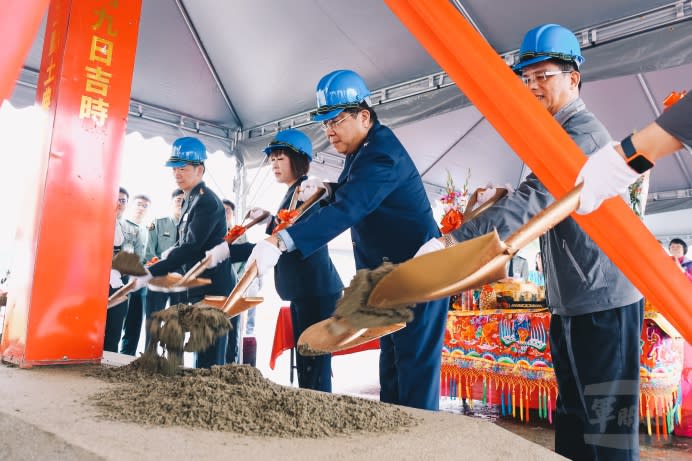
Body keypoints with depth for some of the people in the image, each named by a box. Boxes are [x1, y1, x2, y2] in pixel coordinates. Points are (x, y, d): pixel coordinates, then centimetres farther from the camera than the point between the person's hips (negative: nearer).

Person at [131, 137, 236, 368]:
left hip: (213, 289, -10)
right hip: (197, 289, 10)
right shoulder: (190, 199, 14)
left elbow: (191, 248, -23)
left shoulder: (207, 202, -15)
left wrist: (150, 273, -24)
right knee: (202, 355, 14)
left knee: (209, 360, -7)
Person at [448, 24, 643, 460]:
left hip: (603, 302, -10)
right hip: (571, 302, 10)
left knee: (607, 420, 0)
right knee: (573, 415, 18)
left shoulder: (583, 132, -16)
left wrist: (450, 242, -37)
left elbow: (535, 198, -31)